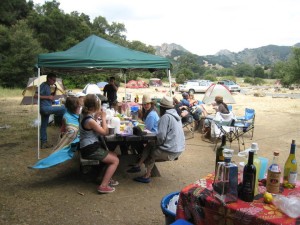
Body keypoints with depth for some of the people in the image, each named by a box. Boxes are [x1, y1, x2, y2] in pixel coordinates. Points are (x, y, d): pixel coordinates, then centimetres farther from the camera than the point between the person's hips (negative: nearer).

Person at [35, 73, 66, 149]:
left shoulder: (48, 86, 17)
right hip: (44, 107, -10)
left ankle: (44, 142, 19)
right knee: (63, 108, -15)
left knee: (44, 125, 13)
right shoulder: (43, 85, -11)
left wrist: (54, 91, 6)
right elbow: (36, 95, -21)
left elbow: (52, 98, 21)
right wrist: (48, 97, -20)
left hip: (47, 108, 10)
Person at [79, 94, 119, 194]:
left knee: (114, 155, 21)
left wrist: (96, 117, 5)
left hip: (89, 147, 10)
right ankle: (103, 186, -5)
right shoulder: (89, 121, -23)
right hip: (90, 149, -10)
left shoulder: (84, 114, 6)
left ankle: (107, 178, 28)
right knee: (115, 160, -4)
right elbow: (104, 131, -15)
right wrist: (103, 118, -6)